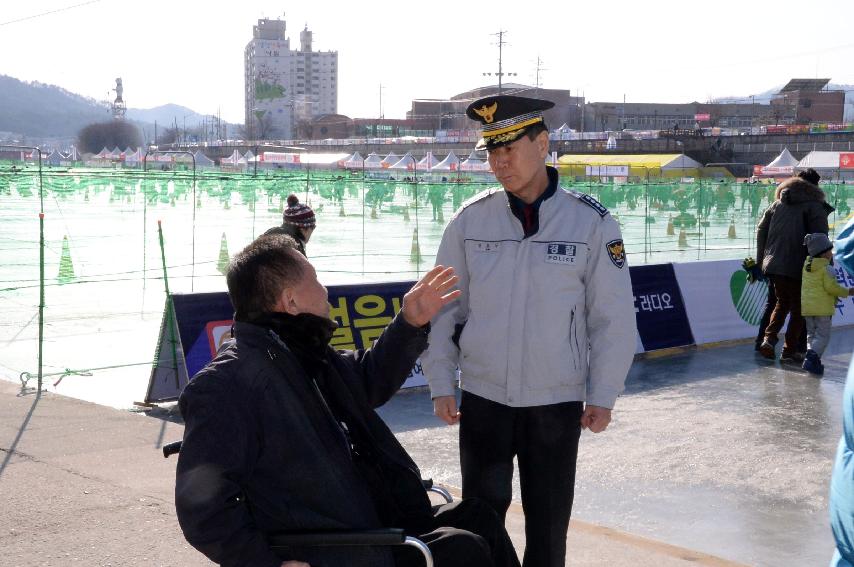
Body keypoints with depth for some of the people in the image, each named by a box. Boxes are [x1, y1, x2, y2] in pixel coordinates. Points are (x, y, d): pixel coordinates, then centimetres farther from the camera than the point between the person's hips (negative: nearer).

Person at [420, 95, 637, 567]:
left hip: (557, 402, -1)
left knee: (549, 520, 11)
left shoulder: (591, 222, -8)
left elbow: (613, 316, -3)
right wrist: (441, 384, 2)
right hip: (483, 398, 1)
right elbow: (444, 306, 4)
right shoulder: (471, 219, -3)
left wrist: (603, 396, -3)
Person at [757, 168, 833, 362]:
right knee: (798, 308, 8)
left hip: (773, 264, 5)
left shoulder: (778, 203, 13)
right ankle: (790, 350, 8)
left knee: (782, 302, 21)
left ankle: (769, 338, 2)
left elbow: (761, 228, 14)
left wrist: (761, 258, 18)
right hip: (798, 266, -5)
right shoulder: (815, 206, -4)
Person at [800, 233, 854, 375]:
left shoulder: (806, 266, 9)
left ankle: (811, 358, 4)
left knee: (811, 334, 14)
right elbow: (831, 287, -16)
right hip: (822, 307, -6)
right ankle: (812, 357, -20)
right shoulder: (827, 269, -11)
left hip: (806, 306, 6)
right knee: (823, 335, -2)